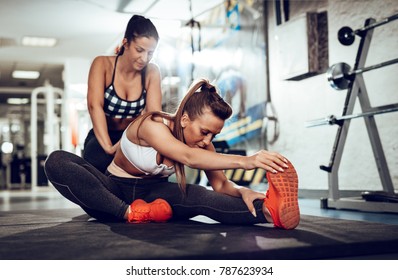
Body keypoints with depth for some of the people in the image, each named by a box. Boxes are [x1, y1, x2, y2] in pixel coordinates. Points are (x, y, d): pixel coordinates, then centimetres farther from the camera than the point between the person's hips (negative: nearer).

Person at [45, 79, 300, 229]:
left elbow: (220, 185, -14)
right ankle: (130, 213, -39)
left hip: (152, 194, 3)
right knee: (56, 161, -32)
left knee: (200, 197, -33)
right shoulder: (152, 125, -27)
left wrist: (242, 191, -39)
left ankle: (269, 210, -55)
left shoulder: (202, 144, -8)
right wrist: (245, 161, -56)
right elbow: (188, 157, -45)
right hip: (114, 191, -2)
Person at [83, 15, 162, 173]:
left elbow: (154, 113, -16)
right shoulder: (103, 64, -12)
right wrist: (108, 147, -40)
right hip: (103, 137, -2)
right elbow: (95, 105, -26)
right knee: (100, 159, -36)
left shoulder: (152, 72, -5)